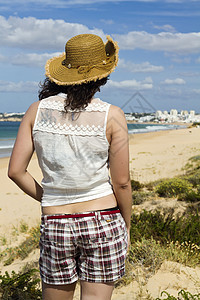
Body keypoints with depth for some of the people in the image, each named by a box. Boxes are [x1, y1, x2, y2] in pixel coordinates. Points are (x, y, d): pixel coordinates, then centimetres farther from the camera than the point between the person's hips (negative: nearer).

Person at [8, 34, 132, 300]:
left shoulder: (37, 111, -1)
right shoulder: (111, 116, -9)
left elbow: (16, 171, -2)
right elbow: (121, 182, -7)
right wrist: (126, 226, 8)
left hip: (55, 225, 2)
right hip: (103, 222, -2)